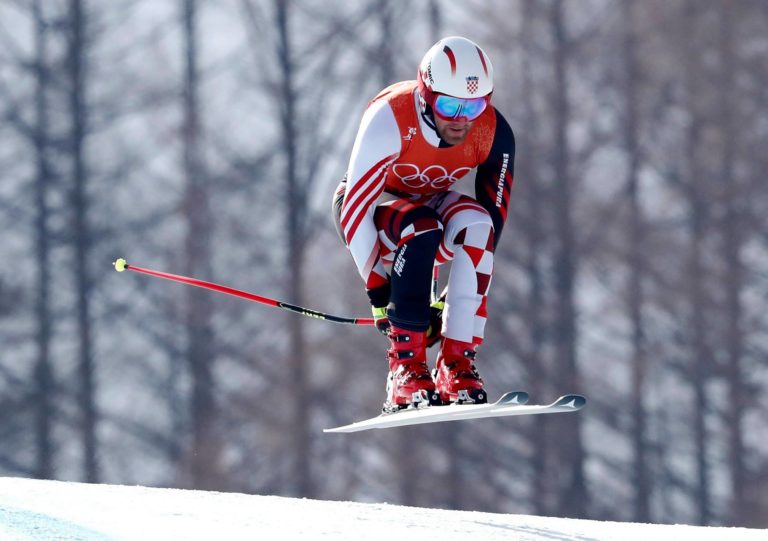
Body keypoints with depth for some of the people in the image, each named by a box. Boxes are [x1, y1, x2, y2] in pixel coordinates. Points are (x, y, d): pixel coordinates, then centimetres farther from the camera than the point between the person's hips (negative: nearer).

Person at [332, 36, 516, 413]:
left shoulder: (493, 134, -20)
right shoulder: (390, 119, -32)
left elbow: (493, 221, -13)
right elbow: (355, 208, -29)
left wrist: (459, 296, -19)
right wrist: (379, 290, -29)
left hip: (429, 204, 4)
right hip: (366, 211, -4)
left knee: (475, 222, -31)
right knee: (422, 230, -37)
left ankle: (457, 364, -30)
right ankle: (405, 370, -35)